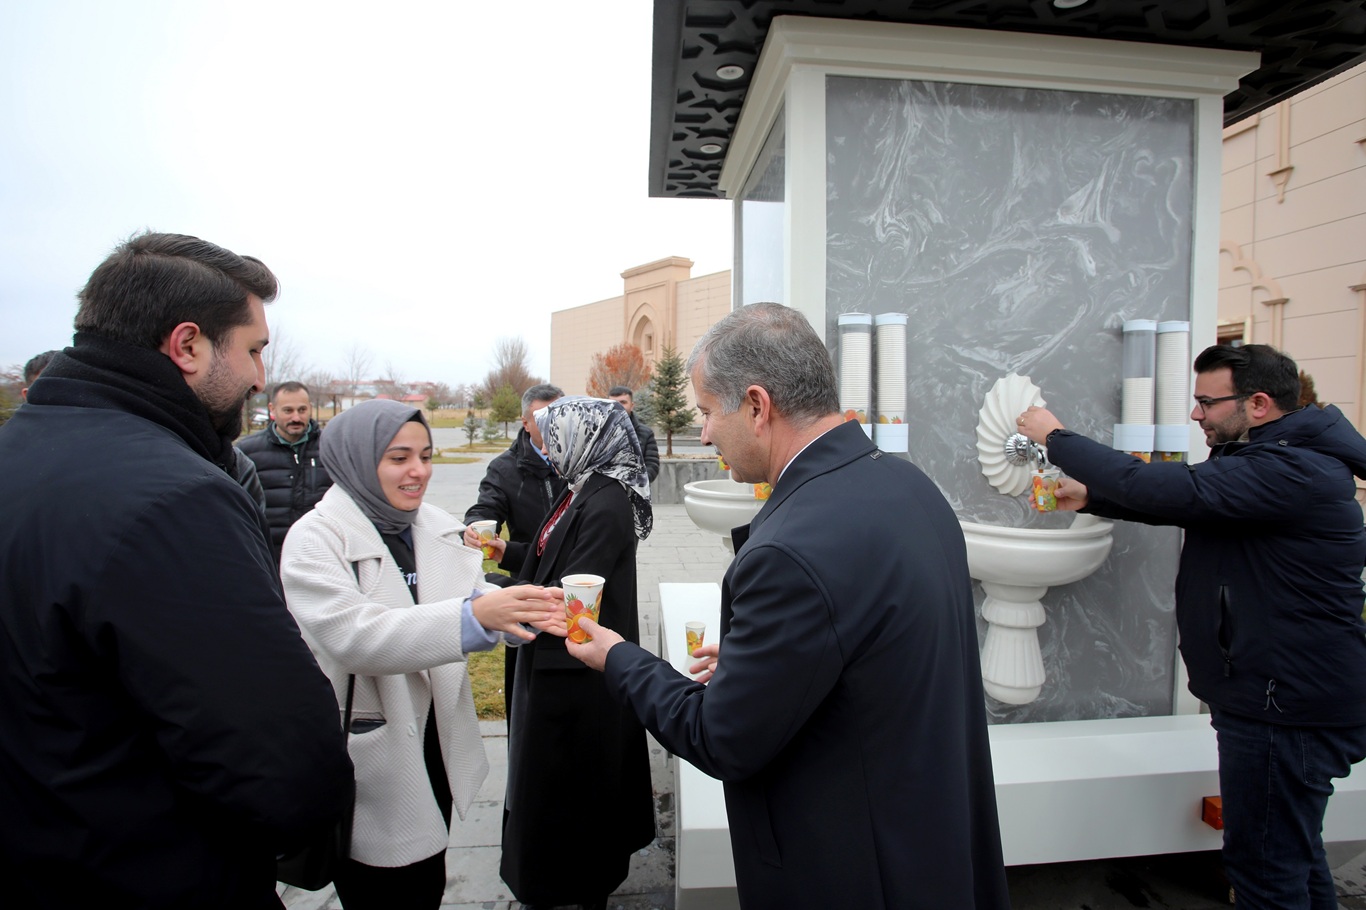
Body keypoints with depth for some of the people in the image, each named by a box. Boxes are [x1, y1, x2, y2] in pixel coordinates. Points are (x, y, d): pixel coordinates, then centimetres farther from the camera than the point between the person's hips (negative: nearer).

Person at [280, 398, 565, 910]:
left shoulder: (437, 528, 4)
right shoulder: (315, 538, -16)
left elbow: (473, 598, -3)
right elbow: (352, 636, -30)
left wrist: (523, 609, -27)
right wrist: (474, 615, -42)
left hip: (437, 747, 6)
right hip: (371, 760, -5)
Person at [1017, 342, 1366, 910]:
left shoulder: (1291, 473, -23)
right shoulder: (1267, 463, 13)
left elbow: (1166, 489, -30)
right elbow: (1179, 501, 18)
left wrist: (1057, 439, -21)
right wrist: (1090, 496, 3)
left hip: (1288, 708, -11)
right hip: (1284, 698, 11)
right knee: (1292, 855, 24)